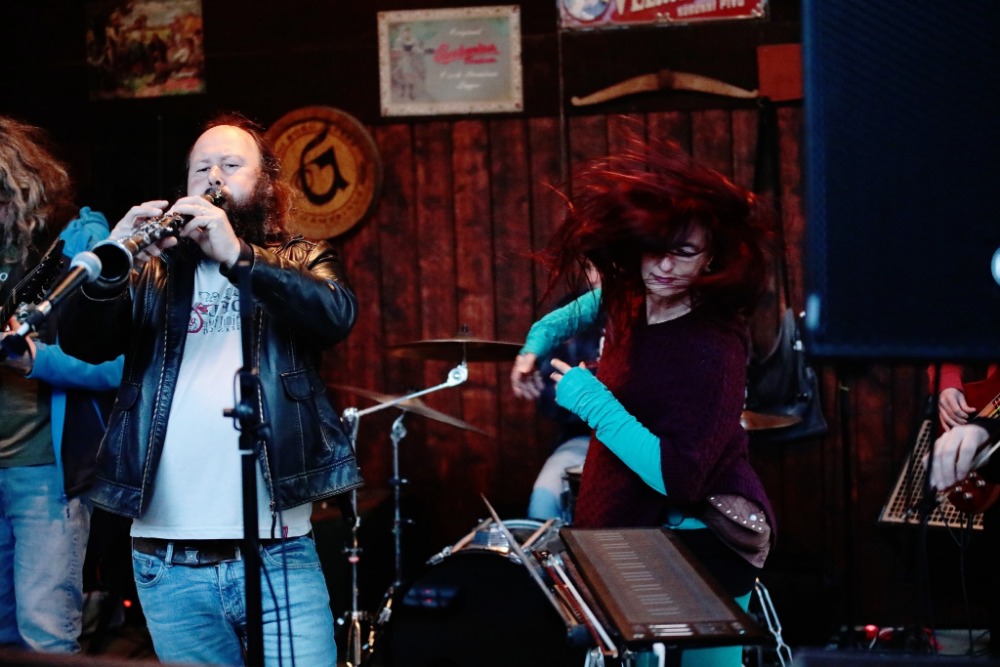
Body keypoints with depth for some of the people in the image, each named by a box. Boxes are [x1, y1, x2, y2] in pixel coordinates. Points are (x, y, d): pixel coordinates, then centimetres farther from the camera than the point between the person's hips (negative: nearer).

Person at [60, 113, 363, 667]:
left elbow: (337, 314, -11)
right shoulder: (155, 271, 13)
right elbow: (85, 344, -2)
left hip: (279, 551, -2)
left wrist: (237, 255, -24)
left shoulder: (301, 262, 11)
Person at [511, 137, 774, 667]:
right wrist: (542, 337, 10)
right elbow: (596, 303, 25)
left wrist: (591, 400, -27)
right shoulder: (633, 297, -2)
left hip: (700, 546, -8)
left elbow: (677, 477, -33)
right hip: (636, 529, 8)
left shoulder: (713, 349, -27)